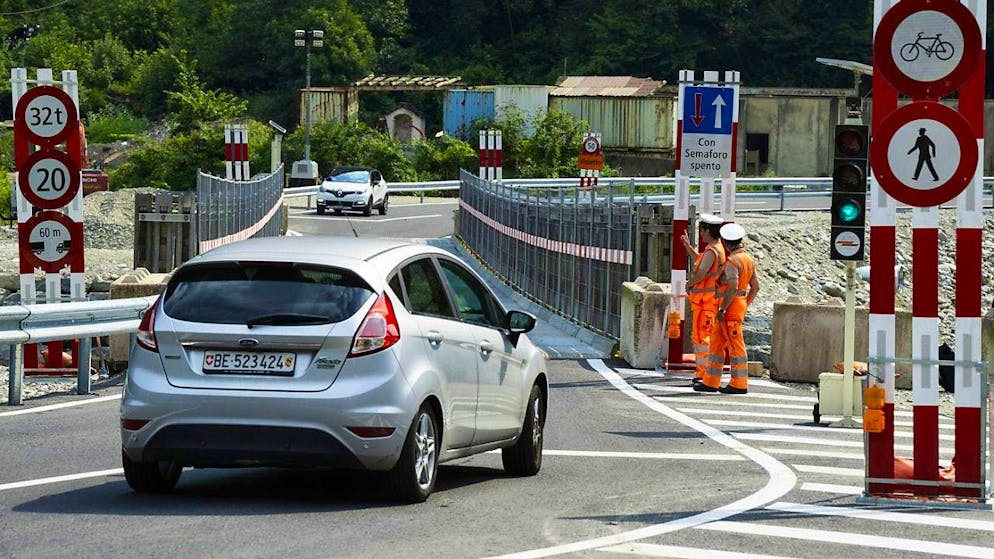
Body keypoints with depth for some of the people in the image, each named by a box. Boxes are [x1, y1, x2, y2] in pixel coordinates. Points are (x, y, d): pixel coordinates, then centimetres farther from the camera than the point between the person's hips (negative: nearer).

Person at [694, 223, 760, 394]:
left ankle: (739, 384, 0)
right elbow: (755, 287, 16)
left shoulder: (732, 261, -16)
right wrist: (745, 306, 24)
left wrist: (722, 309, -21)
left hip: (730, 308, -9)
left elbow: (733, 287, -25)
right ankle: (710, 382, 12)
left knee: (735, 345, -4)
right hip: (740, 306, 9)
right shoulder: (748, 259, 13)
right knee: (717, 343, 11)